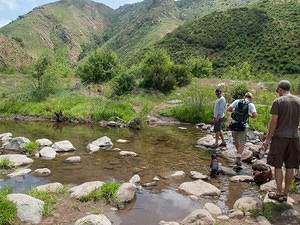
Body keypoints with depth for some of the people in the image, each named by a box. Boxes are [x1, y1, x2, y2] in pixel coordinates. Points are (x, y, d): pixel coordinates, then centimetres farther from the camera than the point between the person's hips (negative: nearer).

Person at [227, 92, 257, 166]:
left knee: (235, 139, 25)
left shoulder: (237, 101, -1)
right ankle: (238, 158, -4)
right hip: (243, 126, -2)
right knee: (242, 142, 8)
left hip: (234, 124, 2)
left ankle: (239, 152, 44)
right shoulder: (251, 105, -5)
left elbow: (228, 109, -6)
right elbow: (255, 115, -15)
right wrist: (250, 115, 6)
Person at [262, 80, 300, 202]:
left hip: (280, 137, -5)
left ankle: (279, 194, 8)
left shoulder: (278, 101, -8)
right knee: (290, 167, 10)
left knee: (278, 166, 4)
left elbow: (273, 122, -11)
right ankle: (285, 193, 19)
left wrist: (268, 139, -5)